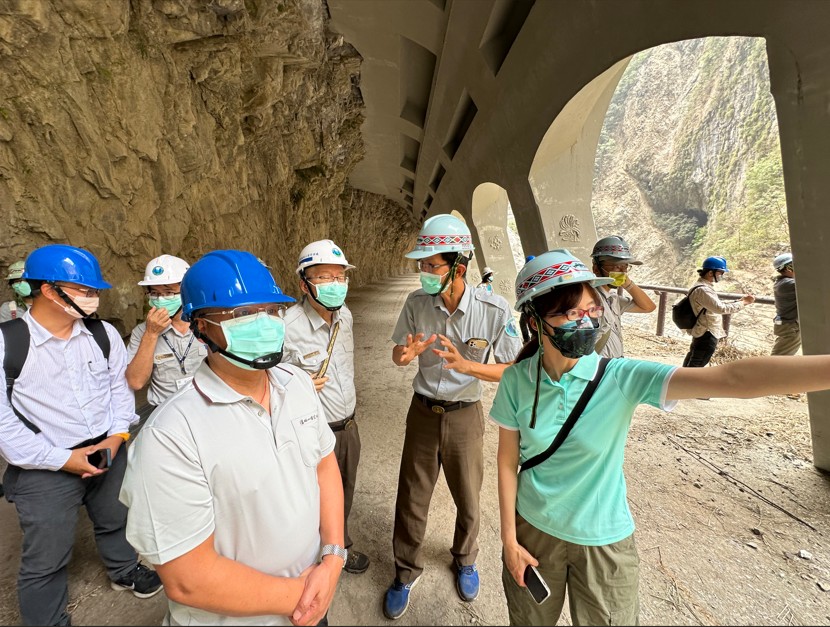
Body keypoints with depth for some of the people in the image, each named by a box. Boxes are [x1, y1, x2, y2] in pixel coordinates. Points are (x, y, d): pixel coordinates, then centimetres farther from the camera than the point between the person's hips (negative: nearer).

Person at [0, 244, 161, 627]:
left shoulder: (103, 334, -5)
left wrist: (116, 437, -9)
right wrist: (63, 459, -16)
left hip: (109, 453, 4)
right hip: (45, 469, -3)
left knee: (117, 521, 25)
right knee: (46, 559, 13)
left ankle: (124, 571, 54)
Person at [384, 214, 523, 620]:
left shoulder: (495, 311, -19)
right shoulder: (416, 303, -11)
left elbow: (510, 371, -12)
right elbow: (398, 353, 1)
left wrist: (466, 365, -29)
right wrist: (406, 354, -24)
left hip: (464, 416, -1)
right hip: (423, 411, 2)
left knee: (467, 499, 19)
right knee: (411, 499, 13)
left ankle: (465, 560, 51)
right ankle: (406, 572, 41)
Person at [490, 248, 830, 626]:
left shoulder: (623, 379, -22)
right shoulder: (516, 380, -17)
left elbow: (733, 379, -32)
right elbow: (508, 460, -7)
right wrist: (508, 539, -3)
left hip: (602, 541, -1)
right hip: (532, 529, 2)